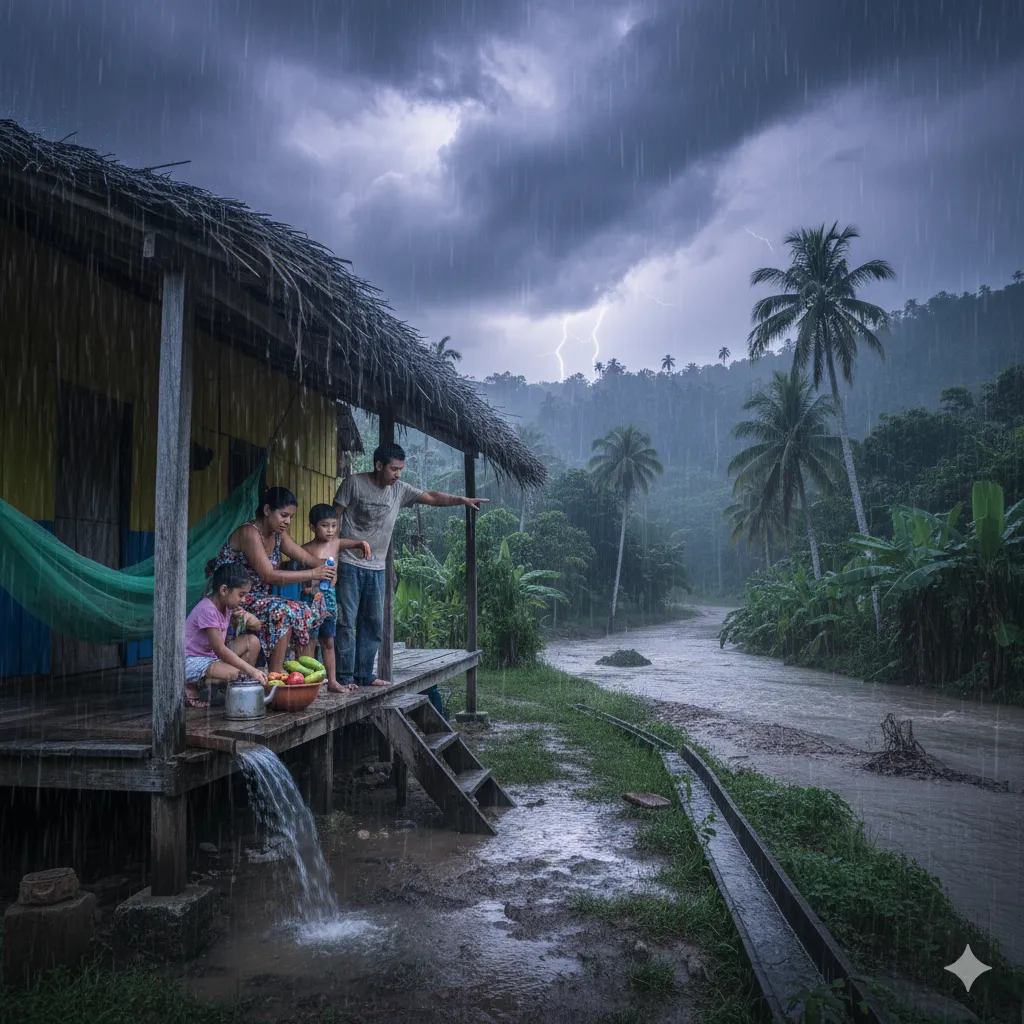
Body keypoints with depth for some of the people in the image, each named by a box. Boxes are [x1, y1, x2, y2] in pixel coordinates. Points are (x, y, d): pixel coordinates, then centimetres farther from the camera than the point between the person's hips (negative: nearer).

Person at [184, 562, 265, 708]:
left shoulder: (227, 606, 5)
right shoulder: (207, 610, -23)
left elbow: (256, 626, 12)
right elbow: (220, 650, -27)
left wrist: (243, 617, -12)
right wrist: (251, 670, -29)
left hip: (212, 656, 9)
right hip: (191, 662, -9)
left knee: (252, 641, -4)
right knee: (234, 673, -32)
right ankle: (191, 687, -10)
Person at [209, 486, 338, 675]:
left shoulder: (279, 535, 8)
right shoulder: (249, 533, -19)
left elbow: (306, 558, 5)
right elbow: (269, 576, -27)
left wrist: (323, 565, -19)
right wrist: (312, 574, -30)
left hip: (258, 599, 9)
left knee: (308, 614, -6)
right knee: (283, 611, -29)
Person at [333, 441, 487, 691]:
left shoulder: (399, 490, 5)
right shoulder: (354, 483, -8)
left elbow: (431, 497, 3)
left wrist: (463, 500, -8)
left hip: (376, 568, 5)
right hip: (349, 565, -5)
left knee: (373, 623, 8)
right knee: (346, 621, -4)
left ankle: (364, 674, 18)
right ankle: (344, 677, 3)